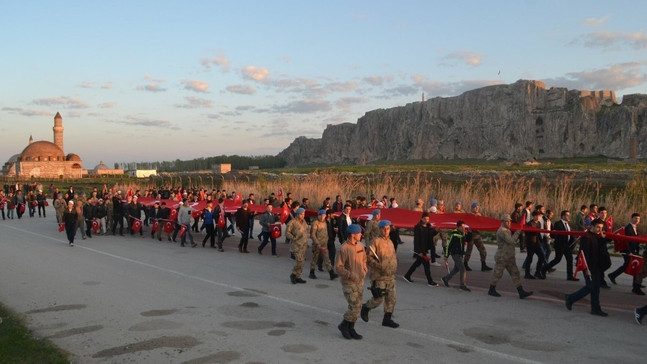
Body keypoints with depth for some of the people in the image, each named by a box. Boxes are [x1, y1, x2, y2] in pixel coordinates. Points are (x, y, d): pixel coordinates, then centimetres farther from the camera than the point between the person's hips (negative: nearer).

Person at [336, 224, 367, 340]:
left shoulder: (360, 246, 5)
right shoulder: (344, 248, -18)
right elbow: (338, 267, -18)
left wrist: (364, 271, 6)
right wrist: (351, 275, -20)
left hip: (360, 281, 7)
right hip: (349, 283, -7)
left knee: (357, 306, 11)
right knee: (355, 306, -9)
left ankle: (351, 328, 23)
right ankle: (344, 325, 13)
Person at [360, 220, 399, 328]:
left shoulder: (390, 242, 11)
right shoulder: (376, 242, -14)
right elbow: (368, 257, -18)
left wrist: (394, 267, 13)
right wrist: (379, 266, -22)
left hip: (390, 276, 7)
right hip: (379, 276, -7)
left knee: (391, 298, 8)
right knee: (378, 299, -2)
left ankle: (387, 319, 20)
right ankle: (365, 308, 24)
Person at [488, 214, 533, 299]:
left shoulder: (507, 230, 15)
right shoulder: (502, 231, -17)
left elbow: (512, 241, 13)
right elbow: (511, 240, -24)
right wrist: (517, 232, -12)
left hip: (509, 257, 9)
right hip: (502, 257, -9)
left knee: (515, 273, 4)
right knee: (497, 273, 3)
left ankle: (521, 292, 3)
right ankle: (491, 290, 18)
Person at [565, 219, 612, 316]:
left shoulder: (597, 237, 12)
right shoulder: (586, 237, -16)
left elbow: (602, 250, 10)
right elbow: (584, 253, -20)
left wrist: (603, 238, -2)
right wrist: (587, 268, -22)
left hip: (597, 267, 9)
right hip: (589, 267, -9)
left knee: (596, 288, 10)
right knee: (590, 287, -5)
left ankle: (595, 308, 16)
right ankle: (570, 298, 9)